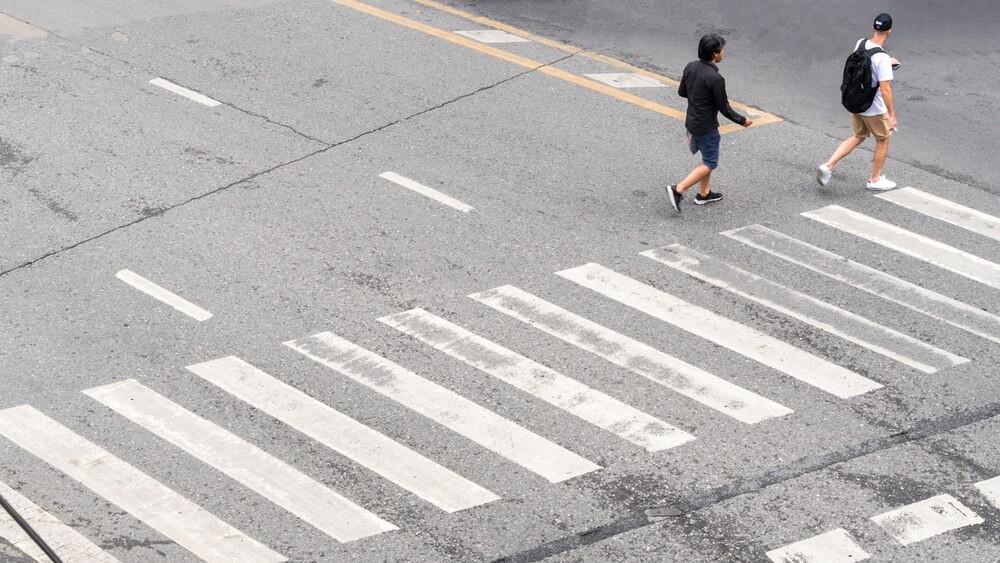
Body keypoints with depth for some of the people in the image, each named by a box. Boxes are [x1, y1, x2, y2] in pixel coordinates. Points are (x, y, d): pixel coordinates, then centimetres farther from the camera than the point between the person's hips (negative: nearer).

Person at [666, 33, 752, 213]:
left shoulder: (690, 67, -5)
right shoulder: (715, 78, -27)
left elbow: (681, 91, 8)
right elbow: (724, 108, -18)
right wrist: (742, 121, -3)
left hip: (692, 122, 8)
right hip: (706, 127, -8)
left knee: (708, 158, 24)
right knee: (710, 163, 6)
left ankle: (704, 193, 32)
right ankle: (678, 190, -3)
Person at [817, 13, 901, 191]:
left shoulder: (860, 44, -5)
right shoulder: (882, 58, -26)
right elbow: (885, 89, -25)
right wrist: (892, 114, -19)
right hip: (874, 109, -7)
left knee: (858, 137, 23)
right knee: (883, 140, 16)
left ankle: (828, 165, 9)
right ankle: (875, 180, 28)